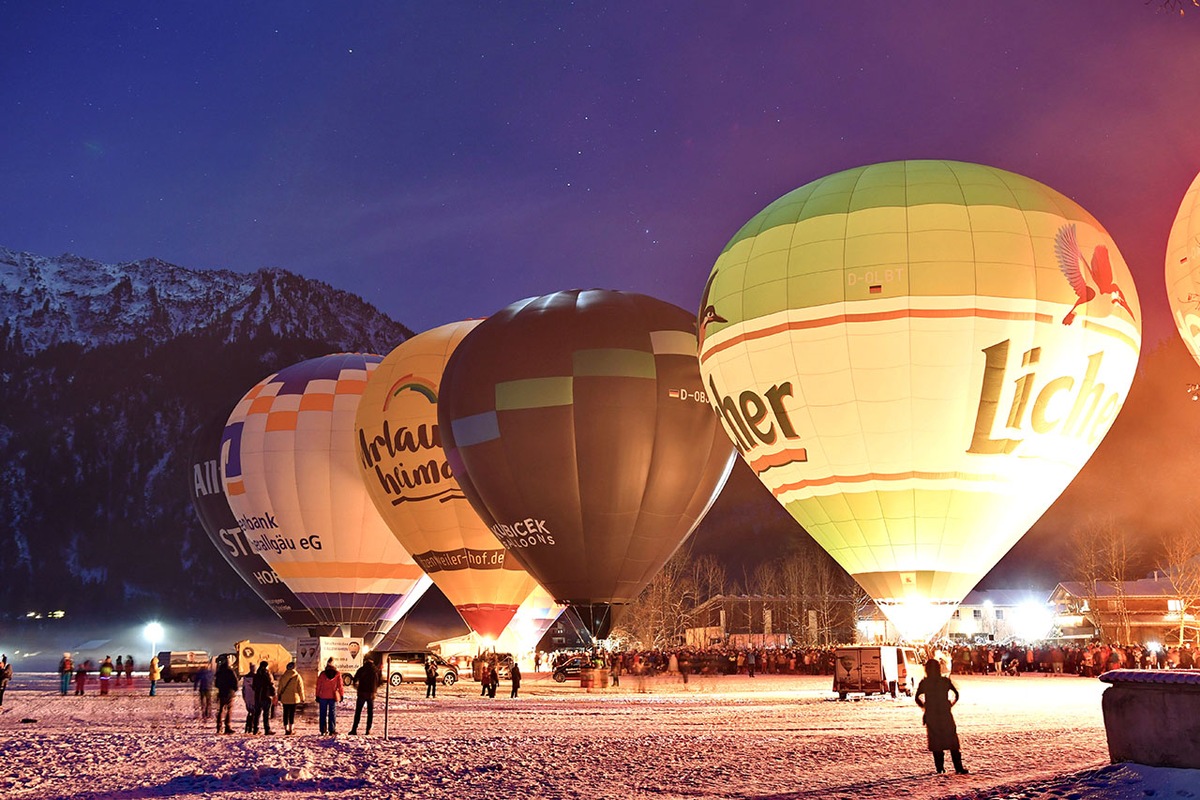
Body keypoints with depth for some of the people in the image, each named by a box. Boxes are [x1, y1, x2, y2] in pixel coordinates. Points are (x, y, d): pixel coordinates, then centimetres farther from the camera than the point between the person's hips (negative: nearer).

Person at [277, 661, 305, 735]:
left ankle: (286, 729, 6)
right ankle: (291, 729, 3)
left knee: (286, 713, 8)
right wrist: (302, 698, 6)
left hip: (284, 698, 2)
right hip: (294, 698, -2)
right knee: (292, 714, 5)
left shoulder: (282, 676, -1)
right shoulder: (297, 676, -7)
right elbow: (300, 688, -3)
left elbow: (280, 687, 5)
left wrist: (279, 697, 14)